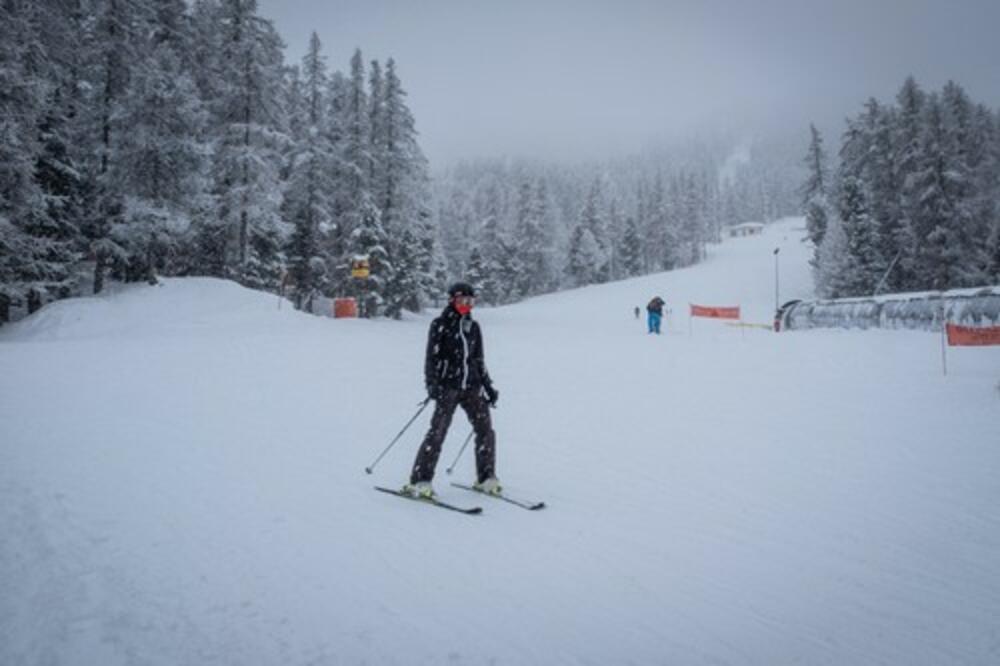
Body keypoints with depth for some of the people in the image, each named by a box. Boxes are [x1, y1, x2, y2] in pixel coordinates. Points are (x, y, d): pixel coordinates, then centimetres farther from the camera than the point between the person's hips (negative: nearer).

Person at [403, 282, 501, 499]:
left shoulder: (473, 326, 14)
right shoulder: (440, 325, -1)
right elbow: (431, 358, -4)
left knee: (486, 431, 0)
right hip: (448, 386, -5)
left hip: (472, 386, 5)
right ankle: (419, 482, -1)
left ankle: (486, 479, 15)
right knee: (437, 432, -10)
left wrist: (489, 387, 16)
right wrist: (432, 385, -15)